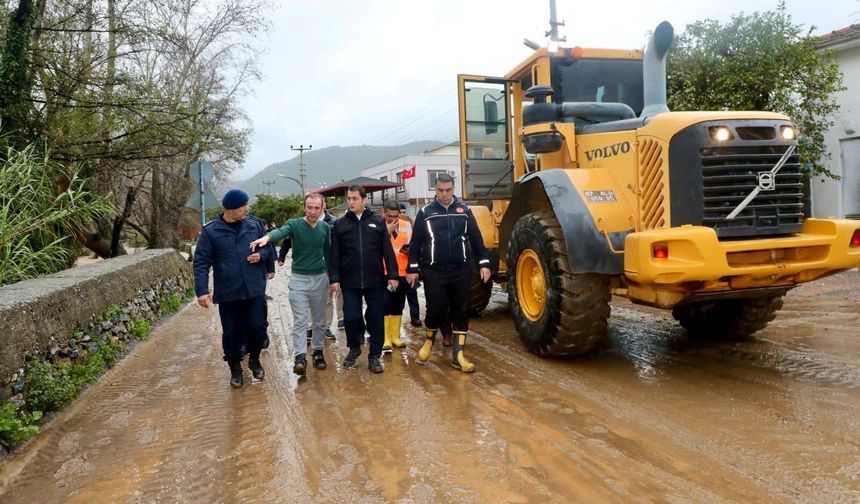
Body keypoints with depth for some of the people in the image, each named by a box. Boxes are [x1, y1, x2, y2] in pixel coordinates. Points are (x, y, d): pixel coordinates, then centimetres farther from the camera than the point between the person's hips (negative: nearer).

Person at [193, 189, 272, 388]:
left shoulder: (255, 225, 2)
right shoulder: (210, 231, -5)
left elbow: (268, 248, 14)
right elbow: (201, 262, -6)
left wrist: (261, 255, -10)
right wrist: (201, 290, -14)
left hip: (255, 290, 2)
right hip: (227, 293, -1)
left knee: (258, 327, 5)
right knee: (231, 333, 8)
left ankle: (254, 360, 31)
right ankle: (235, 368, 27)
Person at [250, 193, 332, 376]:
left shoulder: (325, 227, 2)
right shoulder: (294, 224, -10)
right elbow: (280, 231, -32)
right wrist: (267, 237, -54)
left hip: (320, 278, 3)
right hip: (299, 279, -3)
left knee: (319, 320, 12)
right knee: (300, 320, -5)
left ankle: (318, 351, 25)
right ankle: (300, 357, -4)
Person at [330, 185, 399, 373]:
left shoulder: (378, 221, 4)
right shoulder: (340, 224, 5)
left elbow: (387, 250, 2)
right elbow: (335, 255, 4)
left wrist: (392, 275, -2)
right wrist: (335, 278, -3)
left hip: (375, 280, 0)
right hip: (350, 281, 0)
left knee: (376, 319, 4)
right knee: (350, 317, 2)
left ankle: (374, 356, 16)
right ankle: (354, 348, 28)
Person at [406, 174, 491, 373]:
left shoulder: (464, 210, 5)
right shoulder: (425, 212, 0)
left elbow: (476, 238, 7)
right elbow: (415, 243, 2)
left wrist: (484, 263, 3)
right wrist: (412, 269, 0)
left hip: (460, 271, 2)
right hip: (434, 272, -2)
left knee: (461, 312, 3)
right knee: (435, 310, -2)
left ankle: (458, 354, 11)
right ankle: (429, 338, 29)